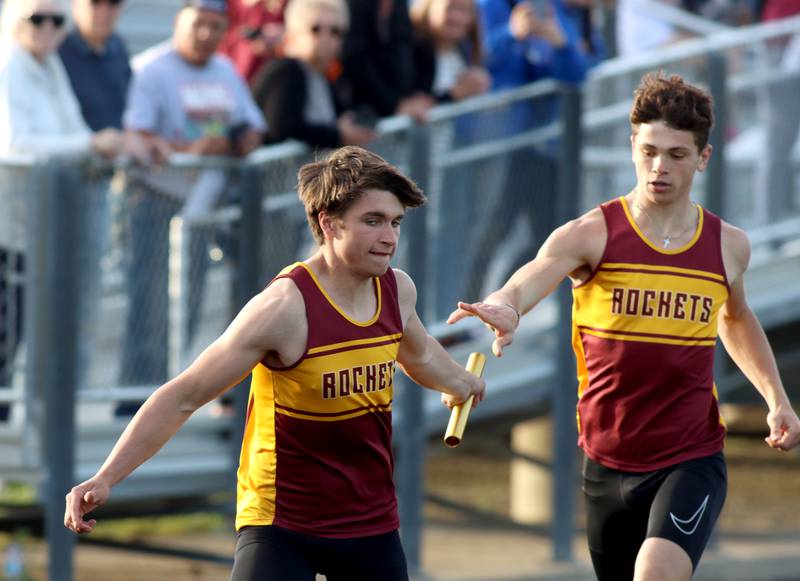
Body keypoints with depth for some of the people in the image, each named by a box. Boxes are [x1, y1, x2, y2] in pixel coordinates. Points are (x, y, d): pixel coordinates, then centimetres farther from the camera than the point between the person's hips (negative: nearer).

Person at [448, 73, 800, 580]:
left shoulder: (729, 246, 3)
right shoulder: (592, 236, -8)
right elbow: (528, 283, -29)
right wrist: (505, 310, -53)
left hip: (693, 460, 0)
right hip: (608, 462, 1)